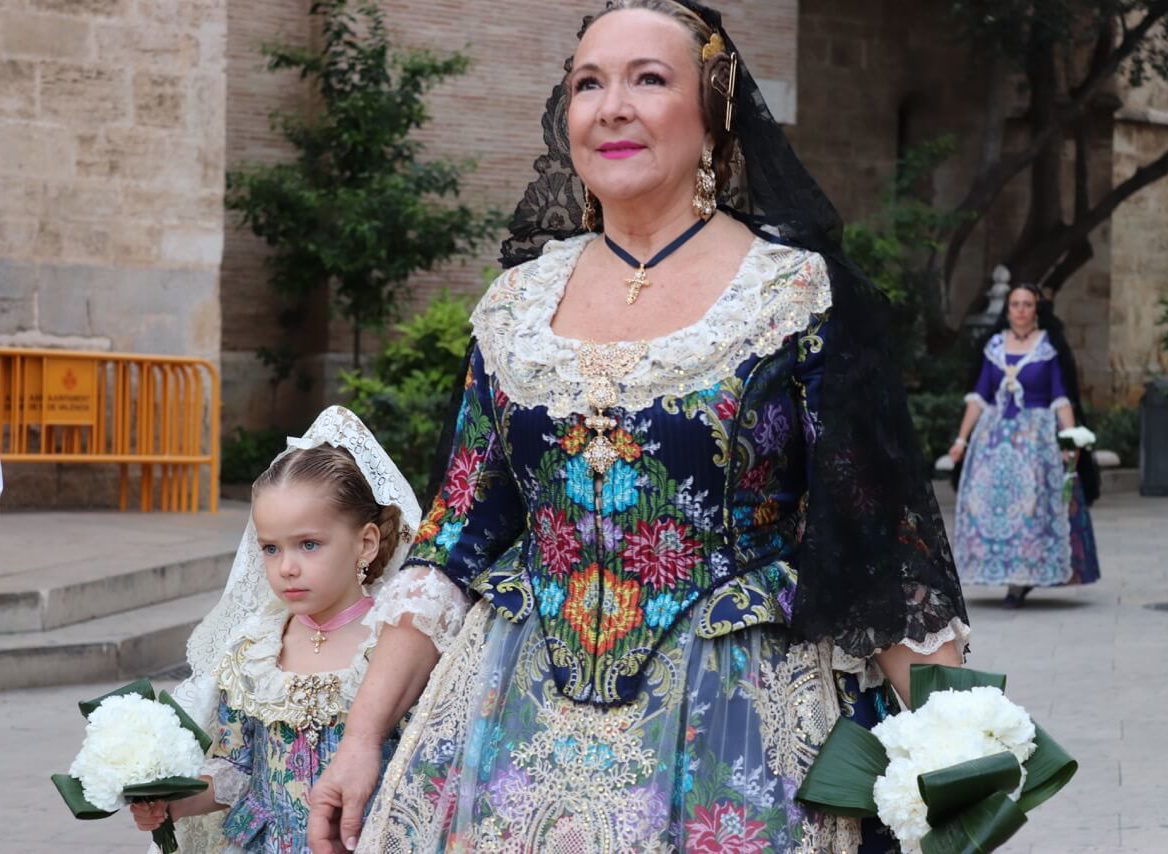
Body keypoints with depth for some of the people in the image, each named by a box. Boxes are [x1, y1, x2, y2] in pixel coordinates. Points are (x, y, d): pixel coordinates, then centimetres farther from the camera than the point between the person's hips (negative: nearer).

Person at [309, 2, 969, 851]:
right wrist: (363, 737, 4)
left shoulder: (797, 293, -5)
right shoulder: (518, 303, 6)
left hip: (736, 727, -3)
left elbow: (882, 540, -7)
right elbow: (457, 535, 9)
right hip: (517, 729, 4)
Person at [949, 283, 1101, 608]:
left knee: (1032, 504, -10)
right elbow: (979, 396, 12)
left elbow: (1062, 398, -3)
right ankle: (1012, 579, 4)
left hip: (1036, 436, -4)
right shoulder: (994, 346, 10)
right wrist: (962, 438, 8)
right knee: (989, 504, -3)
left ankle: (1025, 578, -4)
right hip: (994, 435, 4)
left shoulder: (1050, 347, 0)